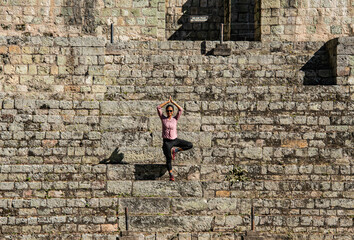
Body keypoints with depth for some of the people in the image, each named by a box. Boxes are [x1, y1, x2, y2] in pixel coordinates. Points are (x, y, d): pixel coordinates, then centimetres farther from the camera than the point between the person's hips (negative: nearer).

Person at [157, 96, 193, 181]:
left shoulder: (175, 119, 3)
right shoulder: (163, 118, 2)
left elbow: (181, 110, -8)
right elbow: (158, 108, -8)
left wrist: (173, 102, -8)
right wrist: (167, 101, -6)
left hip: (175, 140, 2)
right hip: (167, 141, -2)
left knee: (190, 145, -9)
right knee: (168, 158, -10)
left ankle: (175, 150, 3)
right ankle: (171, 175, 2)